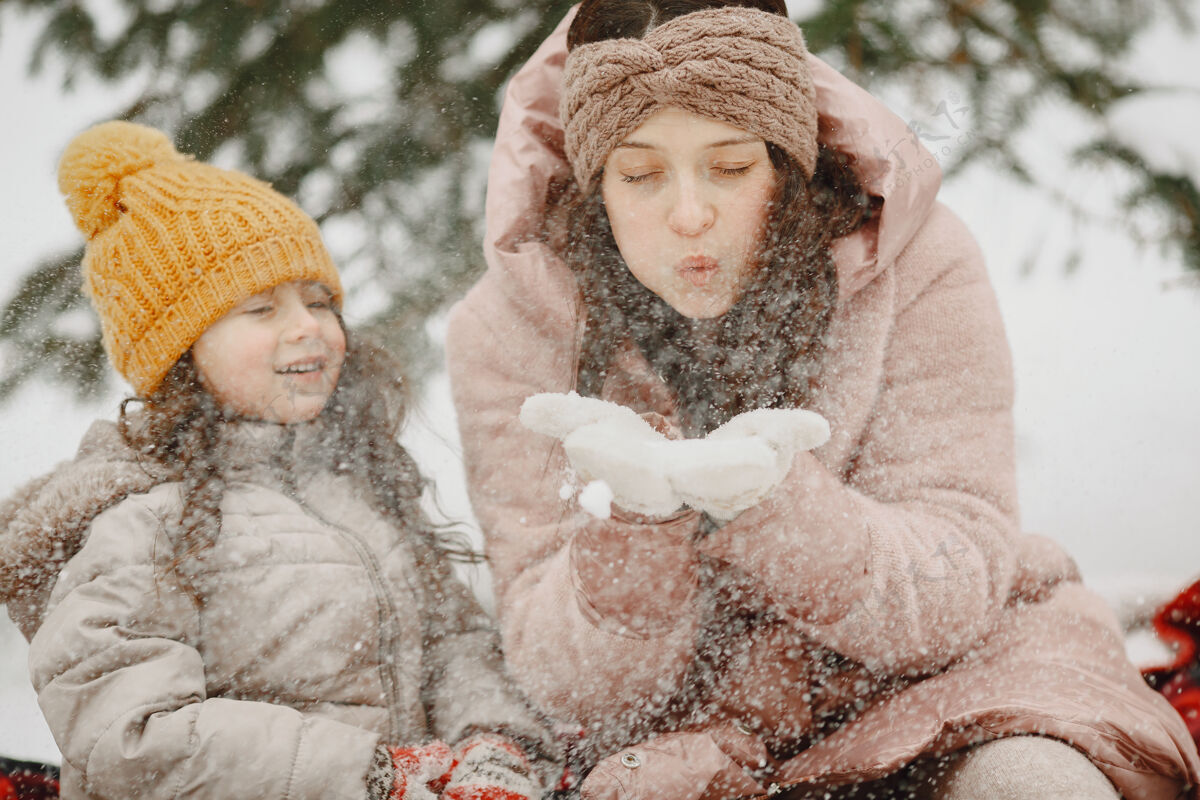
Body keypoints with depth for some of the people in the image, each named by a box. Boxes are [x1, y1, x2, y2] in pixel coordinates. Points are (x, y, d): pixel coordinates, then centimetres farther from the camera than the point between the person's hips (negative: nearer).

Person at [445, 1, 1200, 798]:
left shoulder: (915, 262, -10)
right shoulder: (509, 330, -9)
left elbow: (955, 591, -14)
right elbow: (573, 679, -10)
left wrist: (775, 506, -33)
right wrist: (631, 520, -32)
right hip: (704, 729, 1)